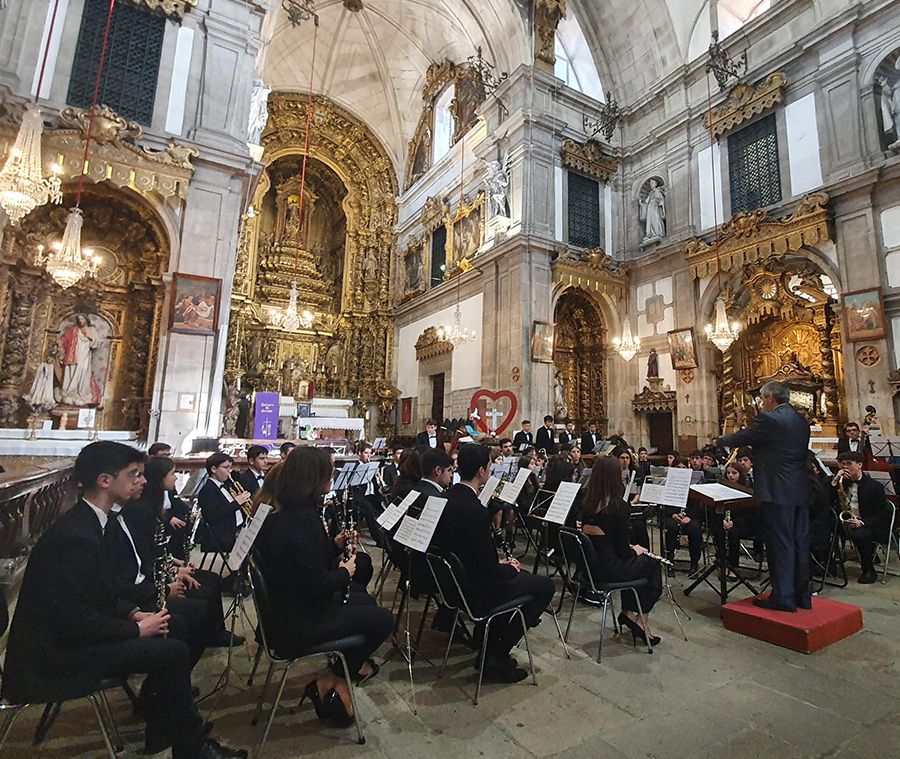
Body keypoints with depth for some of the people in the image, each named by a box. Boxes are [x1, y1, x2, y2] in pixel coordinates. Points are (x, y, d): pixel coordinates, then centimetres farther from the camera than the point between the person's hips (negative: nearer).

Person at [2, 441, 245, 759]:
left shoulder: (87, 521, 4)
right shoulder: (74, 536, -27)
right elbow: (76, 623, -27)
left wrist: (135, 614, 1)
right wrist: (138, 628, -15)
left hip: (65, 634, 10)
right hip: (56, 657, -10)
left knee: (169, 634, 6)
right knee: (174, 651, -13)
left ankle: (162, 731, 20)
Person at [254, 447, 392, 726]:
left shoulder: (280, 514, 2)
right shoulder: (303, 520, -29)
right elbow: (317, 585, -27)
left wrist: (333, 545, 4)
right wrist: (344, 572, -10)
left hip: (286, 610, 10)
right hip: (298, 626, -10)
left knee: (364, 599, 23)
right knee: (382, 620, 1)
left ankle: (338, 680, 23)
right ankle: (331, 681, 15)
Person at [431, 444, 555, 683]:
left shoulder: (446, 498, -3)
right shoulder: (474, 510, -29)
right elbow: (490, 570, -23)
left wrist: (500, 563, 8)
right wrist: (511, 569, -2)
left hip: (453, 581, 8)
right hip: (474, 592, -8)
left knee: (515, 576, 27)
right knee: (545, 586, 7)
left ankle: (489, 647, 27)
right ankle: (497, 658, 11)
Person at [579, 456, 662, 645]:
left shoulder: (586, 502, -1)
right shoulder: (618, 505, -19)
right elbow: (622, 549, -15)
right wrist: (635, 550, 7)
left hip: (590, 564, 6)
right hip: (609, 569, -6)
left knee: (639, 560, 28)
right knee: (653, 564, 19)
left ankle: (629, 613, 28)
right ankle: (639, 618, 24)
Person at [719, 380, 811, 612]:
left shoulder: (768, 419, -15)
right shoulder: (801, 421, 12)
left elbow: (741, 438, -6)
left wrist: (721, 440, 14)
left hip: (778, 492, -8)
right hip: (800, 491, 8)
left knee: (780, 544, -1)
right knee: (800, 543, 14)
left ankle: (783, 598, 6)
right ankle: (802, 595, 24)